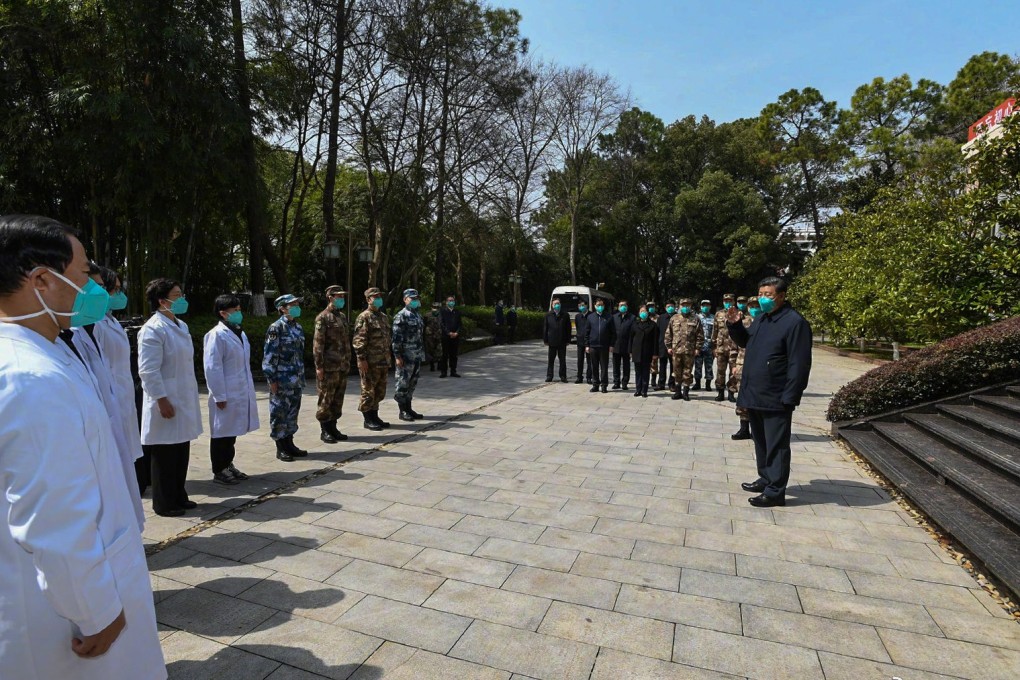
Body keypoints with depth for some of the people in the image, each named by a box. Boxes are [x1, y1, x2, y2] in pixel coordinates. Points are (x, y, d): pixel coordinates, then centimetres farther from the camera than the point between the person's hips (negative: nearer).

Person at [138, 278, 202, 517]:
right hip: (167, 403, -8)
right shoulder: (153, 329, -14)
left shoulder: (181, 325, 11)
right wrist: (162, 401, -19)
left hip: (184, 401, 8)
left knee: (181, 454, 16)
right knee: (165, 457, 5)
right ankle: (164, 504, 18)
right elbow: (148, 370, -18)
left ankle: (178, 497, 29)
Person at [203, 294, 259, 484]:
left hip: (241, 393, 7)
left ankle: (228, 465, 30)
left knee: (232, 432, 17)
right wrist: (219, 396, -17)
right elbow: (212, 368, -16)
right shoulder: (216, 335, -13)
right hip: (226, 395, -7)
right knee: (222, 433, 5)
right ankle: (219, 471, 16)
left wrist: (249, 389, 14)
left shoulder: (240, 333, 12)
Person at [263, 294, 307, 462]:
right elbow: (269, 355, -13)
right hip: (281, 380, -7)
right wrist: (272, 379, -15)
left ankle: (289, 444, 23)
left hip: (296, 380, 7)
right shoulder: (276, 328, -10)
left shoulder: (298, 327, 12)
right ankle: (280, 448, 11)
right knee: (279, 413, 2)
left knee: (293, 411, 13)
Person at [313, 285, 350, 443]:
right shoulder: (323, 317, -7)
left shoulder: (342, 317, 16)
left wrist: (348, 362, 17)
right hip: (329, 367, -7)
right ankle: (324, 430, 10)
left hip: (342, 366, 7)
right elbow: (317, 343, -12)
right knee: (326, 399, 1)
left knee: (338, 399, 11)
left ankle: (333, 427, 21)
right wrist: (319, 366, -16)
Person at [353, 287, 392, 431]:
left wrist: (388, 358, 19)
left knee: (380, 392, 13)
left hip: (383, 362, 8)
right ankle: (368, 420, 9)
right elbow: (359, 340, -15)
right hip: (370, 362, -8)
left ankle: (374, 416, 24)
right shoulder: (364, 317, -9)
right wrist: (362, 359, -20)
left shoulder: (384, 317, 17)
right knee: (368, 392, 0)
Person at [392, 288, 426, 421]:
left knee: (412, 383, 13)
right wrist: (397, 356, -18)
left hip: (417, 356, 8)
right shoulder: (401, 316, -9)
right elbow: (396, 337, -14)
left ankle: (409, 409, 21)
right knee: (402, 383, -1)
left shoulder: (418, 316, 16)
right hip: (406, 356, -8)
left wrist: (422, 354, 18)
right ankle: (403, 411, 6)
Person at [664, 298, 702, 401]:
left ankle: (686, 392, 12)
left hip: (689, 350, -2)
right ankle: (678, 391, 20)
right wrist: (668, 346, 5)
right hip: (676, 350, 2)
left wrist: (697, 348, -4)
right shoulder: (674, 318, 9)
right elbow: (668, 334, 10)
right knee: (677, 371, 9)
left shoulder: (695, 319, 4)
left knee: (687, 372, 3)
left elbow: (700, 335, 2)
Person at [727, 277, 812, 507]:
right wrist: (734, 325, 7)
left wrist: (789, 397, -20)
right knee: (760, 442, 18)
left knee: (776, 445, 1)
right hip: (754, 395, 9)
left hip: (775, 399, -8)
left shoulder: (795, 322, -14)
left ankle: (775, 492, 9)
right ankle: (766, 479, 32)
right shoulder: (760, 318, 13)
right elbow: (745, 342, 27)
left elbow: (799, 364, -17)